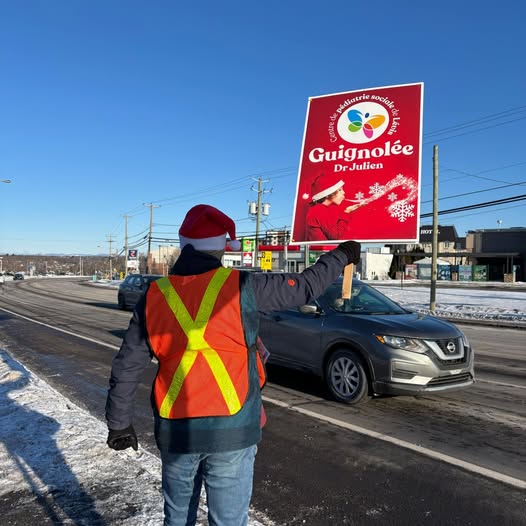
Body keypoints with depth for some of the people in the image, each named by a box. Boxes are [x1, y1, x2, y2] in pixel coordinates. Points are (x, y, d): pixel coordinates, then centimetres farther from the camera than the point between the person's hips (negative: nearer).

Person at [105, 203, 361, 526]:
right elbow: (305, 287, 2)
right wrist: (342, 256, 18)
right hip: (231, 429, -3)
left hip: (175, 430, 4)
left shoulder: (154, 296, 1)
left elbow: (127, 367, 4)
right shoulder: (241, 286, -9)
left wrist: (119, 423, 15)